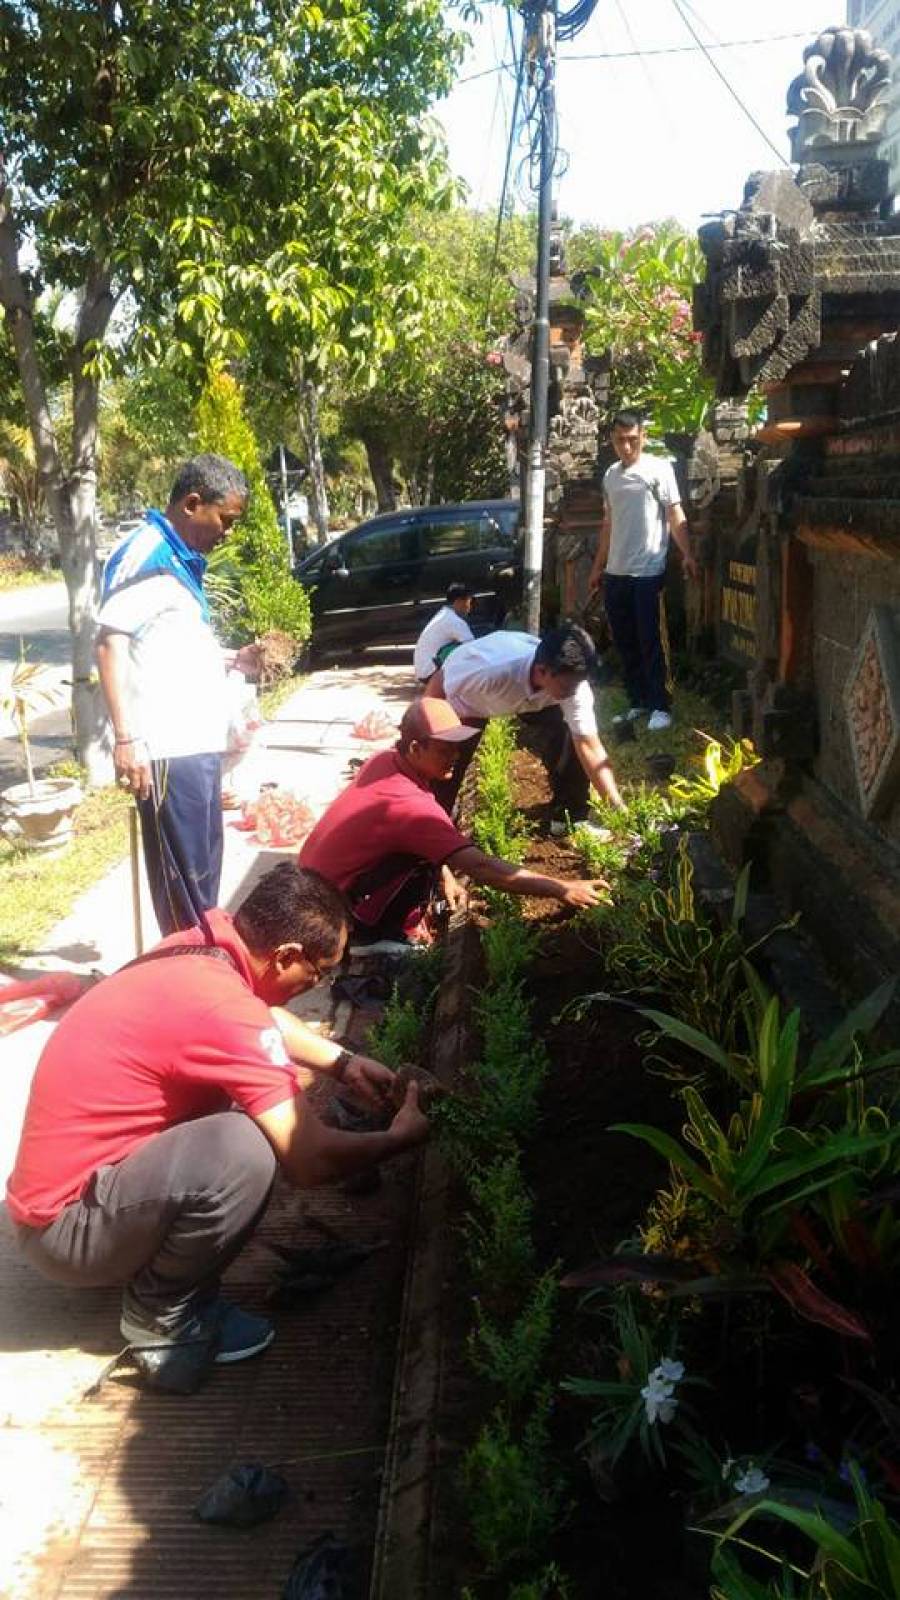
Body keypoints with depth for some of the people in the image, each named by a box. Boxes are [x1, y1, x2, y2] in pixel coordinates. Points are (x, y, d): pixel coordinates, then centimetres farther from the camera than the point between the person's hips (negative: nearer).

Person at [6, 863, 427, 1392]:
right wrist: (402, 1136, -7)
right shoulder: (222, 1006, -28)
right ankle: (162, 1318, -3)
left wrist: (344, 1063, 15)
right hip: (67, 1225, -9)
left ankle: (158, 1269, 13)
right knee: (245, 1149, -31)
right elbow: (311, 1160, -25)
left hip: (67, 1171, 9)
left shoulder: (201, 949, -2)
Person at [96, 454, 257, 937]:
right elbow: (110, 644, -19)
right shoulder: (144, 554, -11)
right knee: (184, 877, -2)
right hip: (168, 748, -10)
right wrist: (126, 738, -25)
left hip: (197, 741, 10)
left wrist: (235, 659, 15)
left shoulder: (183, 559, 18)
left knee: (202, 869, 17)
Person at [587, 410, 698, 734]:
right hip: (615, 573, 7)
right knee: (625, 643, 11)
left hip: (648, 572, -6)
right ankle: (638, 701, 21)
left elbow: (675, 515, -10)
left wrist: (687, 554, -22)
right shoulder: (610, 475, 14)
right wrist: (597, 567, 21)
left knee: (650, 642, -3)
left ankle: (660, 705, 4)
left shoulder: (658, 470, -5)